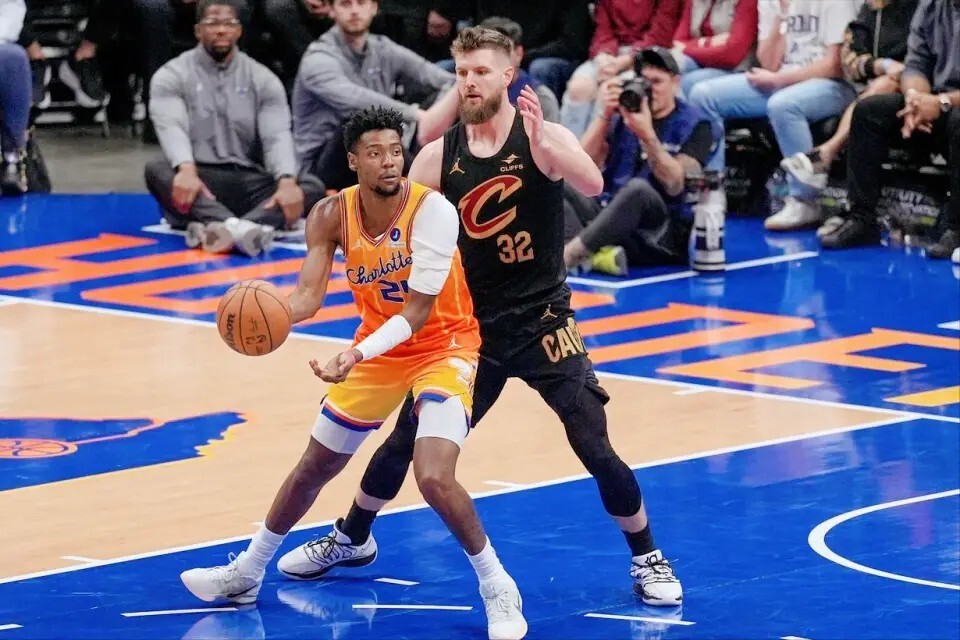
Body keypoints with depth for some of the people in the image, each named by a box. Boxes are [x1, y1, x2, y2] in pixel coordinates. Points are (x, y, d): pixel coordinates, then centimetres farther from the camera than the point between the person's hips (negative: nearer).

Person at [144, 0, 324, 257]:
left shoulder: (262, 79, 9)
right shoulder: (173, 76, 2)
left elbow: (277, 136, -6)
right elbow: (171, 128, -17)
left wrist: (287, 183, -28)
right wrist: (186, 170, -40)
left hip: (248, 182, 2)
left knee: (312, 188, -24)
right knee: (157, 171, -35)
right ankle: (235, 227, -60)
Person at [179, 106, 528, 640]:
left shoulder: (431, 210, -26)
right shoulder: (332, 216, -11)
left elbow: (418, 311, -29)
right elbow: (308, 296, -16)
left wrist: (359, 354, -43)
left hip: (444, 347, -5)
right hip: (378, 350, 6)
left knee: (435, 478, -25)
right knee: (315, 467, 16)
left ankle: (498, 589, -6)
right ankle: (247, 573, 36)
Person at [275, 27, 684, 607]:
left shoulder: (543, 137, -13)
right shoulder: (440, 156, -3)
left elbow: (592, 185, -32)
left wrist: (541, 143, -47)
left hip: (543, 320, -3)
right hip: (471, 323, 3)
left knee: (597, 451, -8)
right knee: (406, 440, 9)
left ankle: (648, 559, 11)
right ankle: (351, 539, 32)